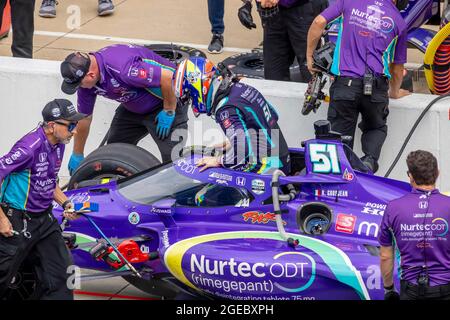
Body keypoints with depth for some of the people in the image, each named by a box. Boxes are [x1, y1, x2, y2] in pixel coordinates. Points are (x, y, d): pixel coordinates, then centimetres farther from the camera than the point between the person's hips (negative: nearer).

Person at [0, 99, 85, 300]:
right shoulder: (30, 147, -24)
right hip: (17, 221, -8)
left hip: (44, 220, 8)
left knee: (60, 275, 5)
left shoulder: (58, 145, 5)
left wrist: (65, 203, 4)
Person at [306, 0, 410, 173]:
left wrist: (309, 56, 11)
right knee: (376, 128, 23)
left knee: (341, 133, 8)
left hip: (345, 82, -1)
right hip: (376, 86, 1)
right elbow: (397, 66, 19)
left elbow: (319, 22, -1)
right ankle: (369, 160, -4)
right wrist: (395, 92, 37)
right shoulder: (398, 21, 11)